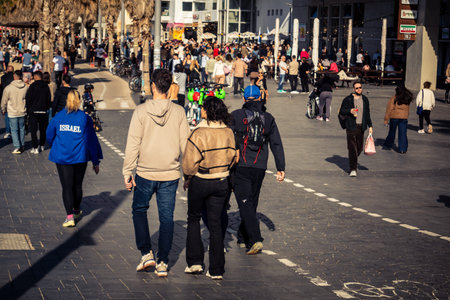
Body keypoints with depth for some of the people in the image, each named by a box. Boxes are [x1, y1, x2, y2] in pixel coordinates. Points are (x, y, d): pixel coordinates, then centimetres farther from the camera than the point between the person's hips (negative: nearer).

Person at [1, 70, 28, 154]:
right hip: (22, 112, 3)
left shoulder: (8, 88, -13)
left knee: (14, 130, 3)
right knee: (21, 129, 15)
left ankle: (17, 147, -6)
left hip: (12, 113, -3)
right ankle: (22, 146, 22)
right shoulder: (26, 87, -5)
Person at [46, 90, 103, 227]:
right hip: (80, 157, 0)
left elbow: (49, 136, 8)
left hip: (61, 158, 0)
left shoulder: (58, 117, 0)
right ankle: (76, 211, 33)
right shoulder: (84, 118, -4)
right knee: (77, 185, 16)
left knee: (67, 187, -1)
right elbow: (91, 140, -2)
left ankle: (70, 216, -12)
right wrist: (95, 162, 5)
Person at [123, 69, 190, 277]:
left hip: (145, 173, -1)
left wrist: (127, 173, -1)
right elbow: (185, 144, 1)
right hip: (171, 174, 1)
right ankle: (163, 263, 10)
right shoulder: (178, 112, -3)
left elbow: (133, 144, -7)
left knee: (139, 209, 19)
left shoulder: (141, 111, -8)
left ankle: (146, 253, 11)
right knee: (166, 217, 9)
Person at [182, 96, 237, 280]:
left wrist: (187, 179, 0)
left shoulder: (199, 133, -18)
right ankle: (216, 270, 9)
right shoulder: (228, 133, -2)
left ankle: (194, 261, 13)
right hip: (222, 182, 4)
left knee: (194, 219, 16)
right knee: (216, 224, 9)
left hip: (200, 182, -4)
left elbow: (190, 162, -17)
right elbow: (232, 157, 7)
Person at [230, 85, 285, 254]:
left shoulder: (236, 116, -2)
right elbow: (276, 144, 8)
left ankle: (255, 239, -19)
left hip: (240, 166, -4)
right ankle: (243, 238, 27)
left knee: (245, 203, -5)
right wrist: (280, 168, 10)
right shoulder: (268, 118, 8)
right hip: (260, 168, 4)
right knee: (251, 203, 16)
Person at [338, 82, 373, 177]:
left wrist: (370, 126, 14)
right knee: (352, 148, -8)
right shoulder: (347, 99, -3)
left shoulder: (365, 99, 11)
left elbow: (367, 114, 18)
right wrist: (349, 111, -18)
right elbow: (341, 111, 1)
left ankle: (354, 162, 36)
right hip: (351, 126, -4)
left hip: (361, 127, 4)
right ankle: (353, 169, -5)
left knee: (359, 148, 9)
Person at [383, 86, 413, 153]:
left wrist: (386, 119, -5)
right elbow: (407, 110, 11)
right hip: (404, 118, 3)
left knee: (392, 132, 12)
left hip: (394, 117, -3)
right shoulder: (407, 100, 4)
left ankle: (388, 145, 24)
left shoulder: (393, 99, -9)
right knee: (403, 134, 4)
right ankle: (403, 149, 1)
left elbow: (389, 110, -9)